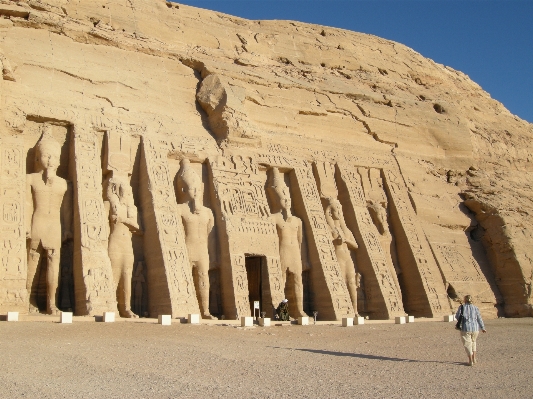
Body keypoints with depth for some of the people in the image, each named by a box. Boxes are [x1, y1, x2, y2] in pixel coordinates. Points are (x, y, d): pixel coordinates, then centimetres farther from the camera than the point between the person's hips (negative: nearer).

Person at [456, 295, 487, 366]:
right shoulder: (475, 308, 2)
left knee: (467, 344, 5)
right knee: (473, 342, 24)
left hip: (466, 328, -3)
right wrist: (483, 328, 15)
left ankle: (470, 361, 0)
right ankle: (474, 358, 22)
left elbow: (457, 316, 2)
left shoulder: (462, 307, -2)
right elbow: (479, 319, 4)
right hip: (475, 328, 3)